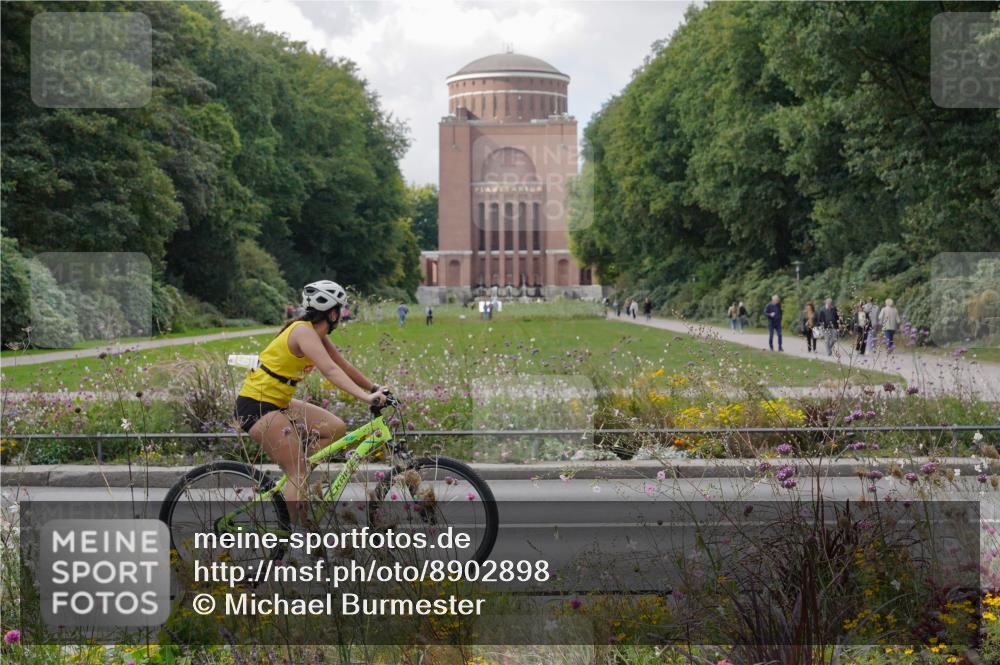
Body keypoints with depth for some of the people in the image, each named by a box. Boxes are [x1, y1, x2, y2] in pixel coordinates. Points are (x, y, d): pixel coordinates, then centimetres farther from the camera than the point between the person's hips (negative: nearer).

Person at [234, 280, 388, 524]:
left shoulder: (317, 335, 9)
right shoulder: (303, 331, -20)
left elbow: (345, 366, 12)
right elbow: (330, 370, -32)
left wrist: (375, 389, 6)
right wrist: (365, 397, -39)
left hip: (277, 403, 10)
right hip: (256, 405, -9)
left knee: (336, 428, 2)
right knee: (299, 472, -11)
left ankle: (291, 475, 8)